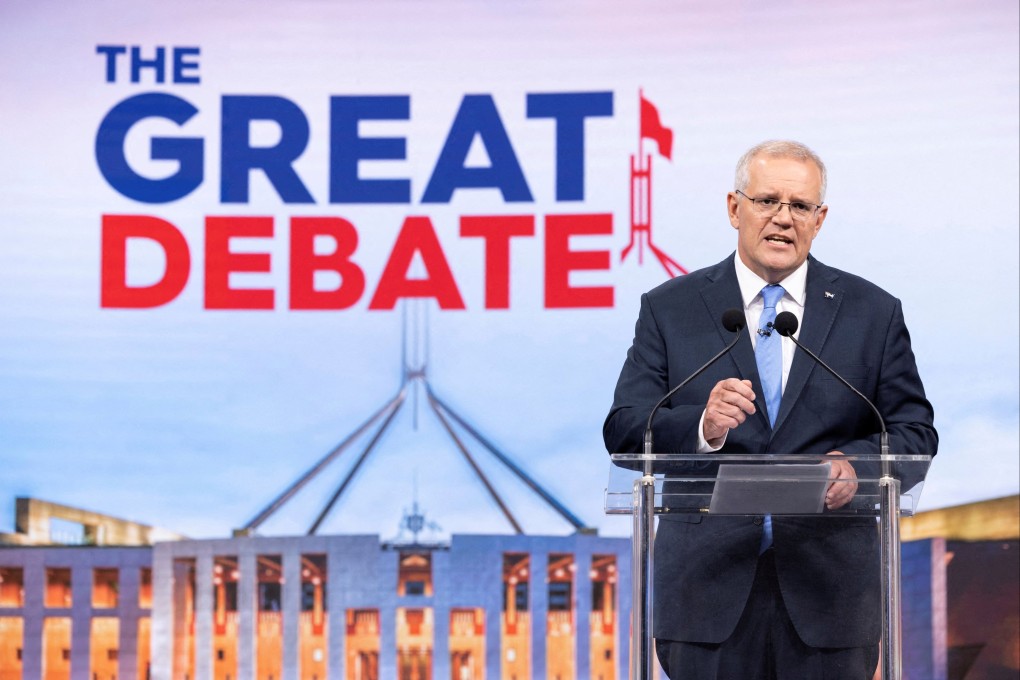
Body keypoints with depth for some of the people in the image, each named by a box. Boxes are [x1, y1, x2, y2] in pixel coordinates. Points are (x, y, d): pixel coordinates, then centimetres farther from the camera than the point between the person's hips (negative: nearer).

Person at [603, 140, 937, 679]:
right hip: (709, 586, -1)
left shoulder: (873, 313, 9)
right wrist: (702, 427, -21)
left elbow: (914, 431, 7)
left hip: (828, 591, 1)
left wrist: (855, 461, -15)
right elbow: (624, 433, -1)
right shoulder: (669, 309, 7)